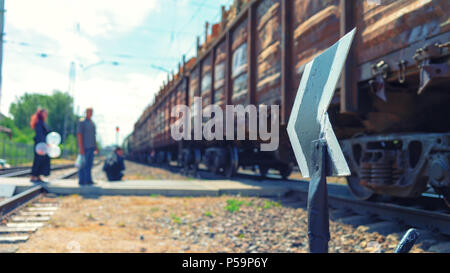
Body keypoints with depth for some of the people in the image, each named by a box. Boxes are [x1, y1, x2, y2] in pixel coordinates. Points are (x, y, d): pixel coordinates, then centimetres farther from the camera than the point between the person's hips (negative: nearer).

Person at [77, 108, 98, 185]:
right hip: (85, 147, -7)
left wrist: (96, 147, 17)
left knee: (89, 164, 8)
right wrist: (81, 148, -19)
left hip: (91, 147, 7)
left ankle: (88, 180, 13)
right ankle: (82, 181, 3)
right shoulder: (82, 122, -7)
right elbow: (79, 135, -13)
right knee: (84, 164, -4)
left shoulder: (92, 123, 17)